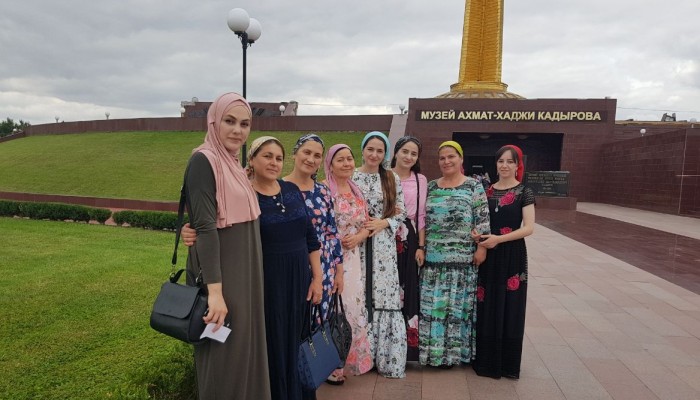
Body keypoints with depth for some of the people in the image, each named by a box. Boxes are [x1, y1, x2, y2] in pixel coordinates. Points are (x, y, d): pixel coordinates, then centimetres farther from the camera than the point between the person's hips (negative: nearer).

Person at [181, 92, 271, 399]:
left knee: (244, 351, 19)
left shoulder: (233, 164, 11)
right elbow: (205, 227, -23)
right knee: (225, 359, 4)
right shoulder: (203, 161, -15)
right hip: (221, 274, -9)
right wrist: (215, 291, -26)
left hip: (243, 273, 9)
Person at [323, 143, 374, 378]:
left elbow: (366, 224, 14)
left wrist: (358, 237, -5)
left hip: (354, 259, 7)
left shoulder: (357, 191, 13)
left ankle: (351, 359, 28)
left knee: (354, 307, 12)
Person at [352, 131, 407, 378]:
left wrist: (383, 223, -10)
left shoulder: (392, 179, 8)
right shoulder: (351, 177, 2)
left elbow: (401, 213, 6)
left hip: (384, 246, 1)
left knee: (385, 297, 1)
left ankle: (386, 358, 14)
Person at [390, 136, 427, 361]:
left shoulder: (420, 180, 8)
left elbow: (421, 215, 8)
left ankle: (406, 344, 18)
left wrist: (421, 246, 2)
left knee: (407, 291, 5)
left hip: (408, 239, 2)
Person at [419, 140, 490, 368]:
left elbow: (482, 219, -4)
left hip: (462, 258, -3)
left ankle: (452, 351, 20)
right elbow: (422, 219, 13)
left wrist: (482, 247, -10)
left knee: (457, 304, 5)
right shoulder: (431, 187, 11)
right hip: (433, 257, 3)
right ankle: (432, 350, 21)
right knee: (431, 304, 7)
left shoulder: (474, 186, 0)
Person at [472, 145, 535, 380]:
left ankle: (507, 362, 18)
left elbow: (529, 228, -11)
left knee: (509, 308, 3)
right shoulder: (487, 191, 8)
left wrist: (498, 238, -19)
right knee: (487, 307, 8)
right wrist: (476, 233, -8)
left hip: (512, 255, -4)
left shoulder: (524, 193, -4)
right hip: (488, 254, 4)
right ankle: (486, 360, 22)